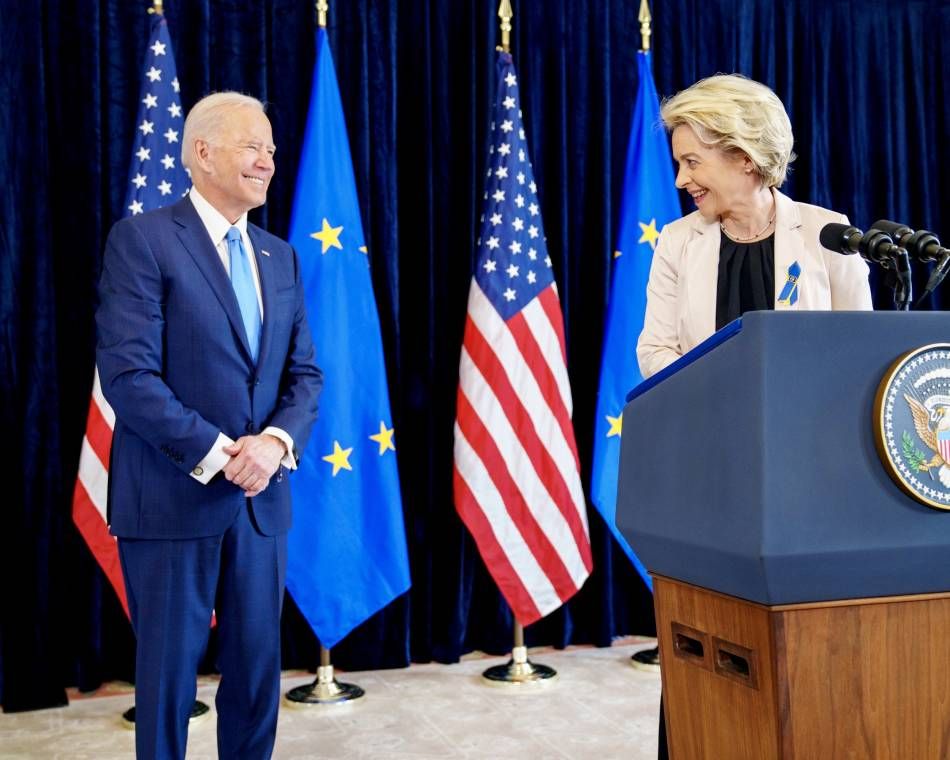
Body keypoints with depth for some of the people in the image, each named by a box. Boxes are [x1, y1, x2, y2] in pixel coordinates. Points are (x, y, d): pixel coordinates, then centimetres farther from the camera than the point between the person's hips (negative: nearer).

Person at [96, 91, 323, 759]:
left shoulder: (280, 257, 13)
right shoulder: (142, 239, -7)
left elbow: (305, 372, 9)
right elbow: (128, 374, -15)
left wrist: (275, 441, -10)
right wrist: (217, 453, -17)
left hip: (262, 498, 6)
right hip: (174, 499, -5)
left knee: (258, 674, 12)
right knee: (168, 675, 8)